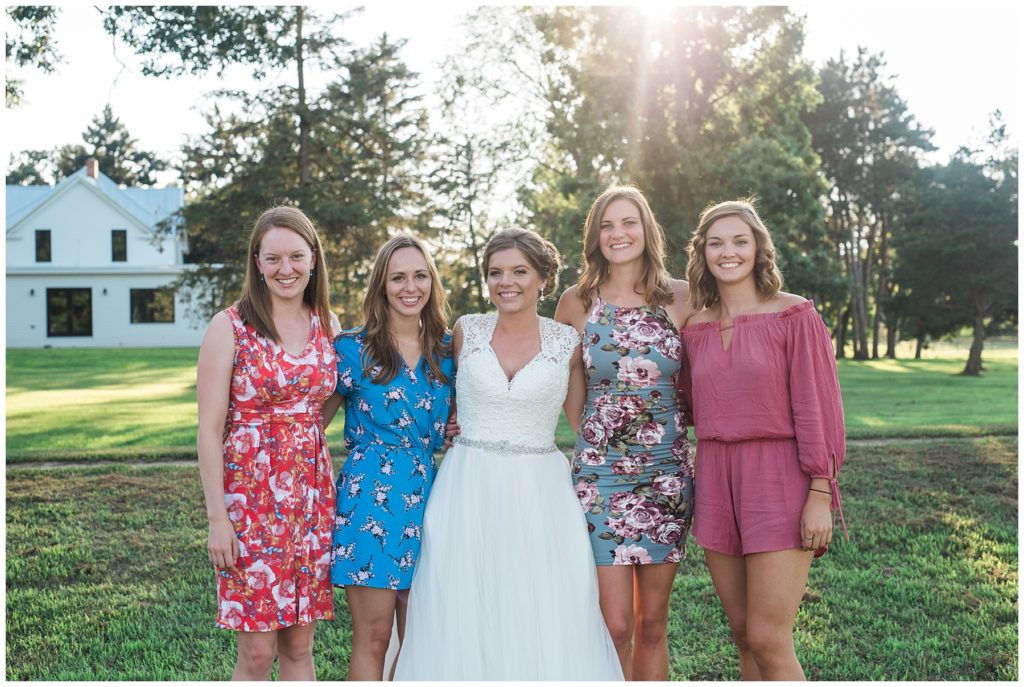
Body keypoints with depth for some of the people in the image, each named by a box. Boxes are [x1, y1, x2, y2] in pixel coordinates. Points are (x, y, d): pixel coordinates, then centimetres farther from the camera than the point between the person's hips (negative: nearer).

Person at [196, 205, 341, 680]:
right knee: (257, 651, -1)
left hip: (312, 494, 4)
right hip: (250, 495, -4)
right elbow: (209, 430, -7)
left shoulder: (327, 323, 8)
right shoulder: (230, 327, -6)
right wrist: (217, 517, -12)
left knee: (299, 645, 10)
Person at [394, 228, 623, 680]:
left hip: (540, 493, 0)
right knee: (464, 620, 3)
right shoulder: (467, 331, 4)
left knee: (547, 622, -1)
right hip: (468, 490, 1)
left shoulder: (567, 342, 2)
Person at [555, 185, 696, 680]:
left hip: (667, 471, 1)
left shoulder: (681, 299, 2)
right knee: (614, 624, -4)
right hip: (599, 473, -1)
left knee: (652, 623, 8)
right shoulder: (577, 301, 1)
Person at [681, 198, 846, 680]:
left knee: (768, 640, -8)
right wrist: (705, 491, 11)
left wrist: (820, 494, -13)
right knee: (744, 636, 9)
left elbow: (818, 408, -7)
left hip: (779, 482, -5)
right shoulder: (696, 328, 10)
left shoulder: (793, 316, -4)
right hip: (717, 482, 5)